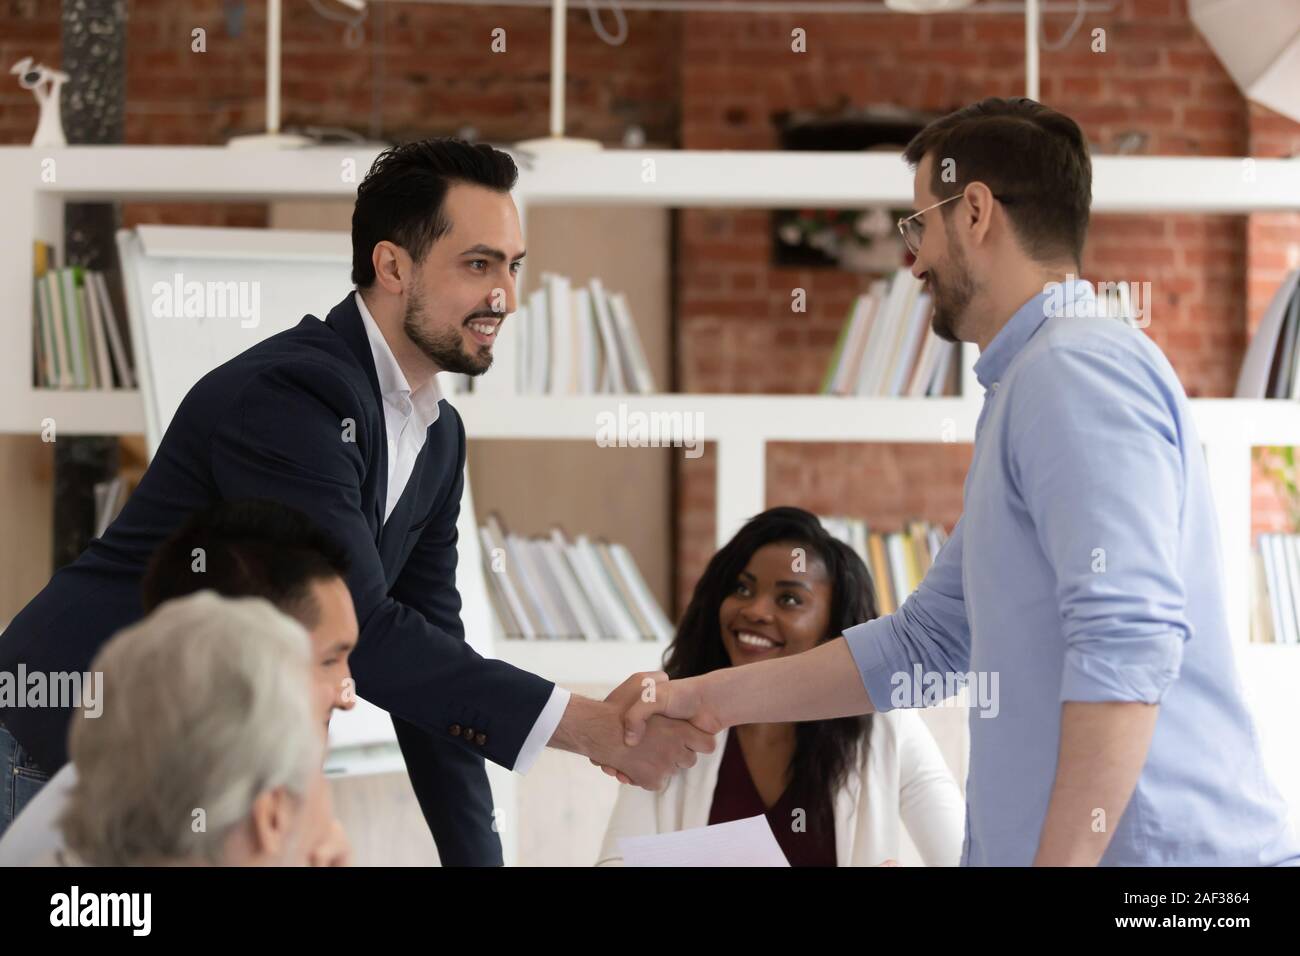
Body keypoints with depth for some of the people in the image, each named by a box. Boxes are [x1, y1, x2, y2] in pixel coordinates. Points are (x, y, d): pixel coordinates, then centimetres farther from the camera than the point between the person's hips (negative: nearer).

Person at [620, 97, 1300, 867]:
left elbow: (1128, 639, -24)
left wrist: (1060, 856, -24)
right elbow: (929, 640, 22)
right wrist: (713, 699, 20)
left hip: (1151, 844, -9)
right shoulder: (1029, 382, 19)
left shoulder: (1077, 367, -13)